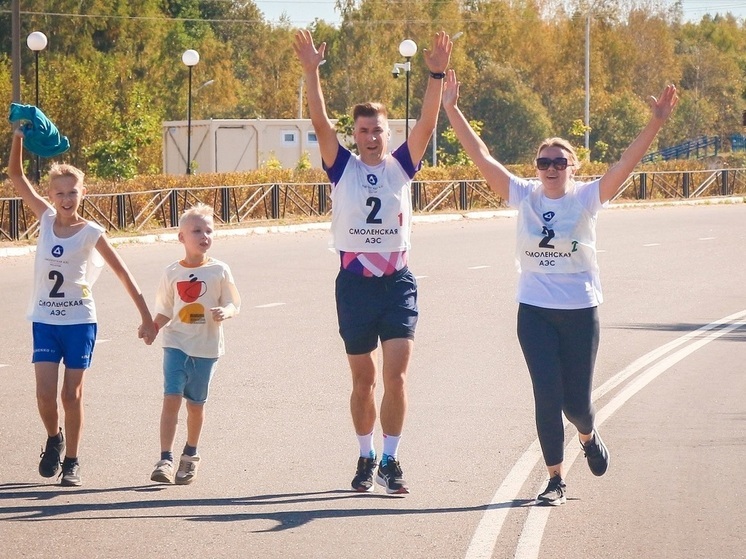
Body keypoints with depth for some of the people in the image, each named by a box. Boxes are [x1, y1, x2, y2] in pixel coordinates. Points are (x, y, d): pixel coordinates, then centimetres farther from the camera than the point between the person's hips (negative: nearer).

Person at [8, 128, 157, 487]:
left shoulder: (91, 233, -6)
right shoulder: (46, 220, 2)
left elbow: (123, 274, -4)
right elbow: (16, 176, 1)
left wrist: (146, 317, -6)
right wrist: (19, 135, -11)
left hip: (79, 322, -2)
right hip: (44, 320, 2)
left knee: (72, 394, 3)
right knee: (45, 393, -8)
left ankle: (71, 461, 15)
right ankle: (54, 438, 22)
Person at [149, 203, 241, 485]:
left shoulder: (219, 271, -2)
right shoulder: (172, 273, 2)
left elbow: (233, 304, 1)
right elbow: (164, 312, 9)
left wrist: (224, 312, -21)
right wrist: (152, 327, -10)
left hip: (206, 347, 0)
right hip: (176, 343, 0)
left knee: (196, 403, 9)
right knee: (171, 397, -13)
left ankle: (190, 455, 30)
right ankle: (166, 459, -14)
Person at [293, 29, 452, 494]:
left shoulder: (401, 166, 6)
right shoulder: (343, 167, 4)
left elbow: (427, 125, -5)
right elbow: (321, 123, -7)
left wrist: (437, 76, -17)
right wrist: (312, 73, -19)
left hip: (398, 282, 0)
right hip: (355, 283, 0)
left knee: (396, 375, -10)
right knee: (363, 379, 8)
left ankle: (391, 460, -3)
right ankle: (366, 457, 23)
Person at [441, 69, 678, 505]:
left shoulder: (587, 198, -5)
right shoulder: (524, 196, -1)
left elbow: (627, 164, -17)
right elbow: (481, 156, -3)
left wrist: (656, 124, -30)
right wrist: (452, 111, -9)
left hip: (580, 311, -1)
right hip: (535, 311, 1)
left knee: (576, 400, 4)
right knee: (547, 395, -5)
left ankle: (589, 437, 40)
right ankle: (556, 479, 7)